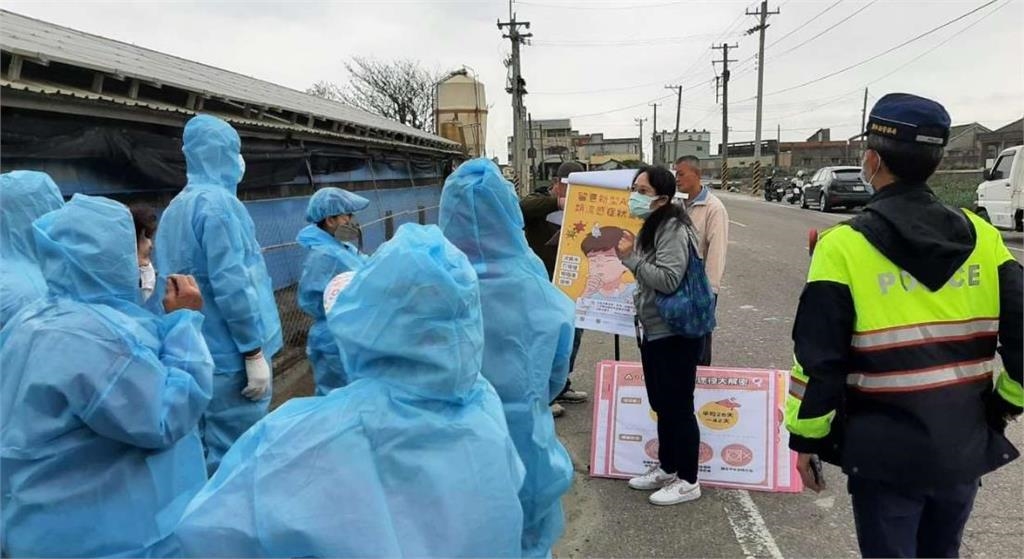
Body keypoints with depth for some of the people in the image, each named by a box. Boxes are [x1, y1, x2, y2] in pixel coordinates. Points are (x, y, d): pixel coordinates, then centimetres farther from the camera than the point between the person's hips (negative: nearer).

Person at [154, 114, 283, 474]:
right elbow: (232, 285, -21)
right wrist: (254, 351, -18)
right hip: (230, 356, -9)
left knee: (208, 452, 18)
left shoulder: (175, 208, 14)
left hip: (193, 353, 9)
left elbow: (169, 284, 17)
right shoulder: (219, 202, -14)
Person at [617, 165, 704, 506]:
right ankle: (666, 469, 32)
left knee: (678, 405, 0)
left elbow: (668, 280, -27)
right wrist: (630, 256, 7)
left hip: (676, 333, -10)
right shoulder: (651, 227, 13)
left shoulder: (673, 229, -17)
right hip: (654, 330, 10)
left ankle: (688, 481, 13)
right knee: (661, 404, 18)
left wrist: (630, 258, -23)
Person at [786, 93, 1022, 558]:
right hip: (966, 446, 5)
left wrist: (806, 438, -5)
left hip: (886, 452, -5)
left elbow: (818, 359, -15)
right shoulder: (981, 237, -2)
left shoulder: (844, 245, -16)